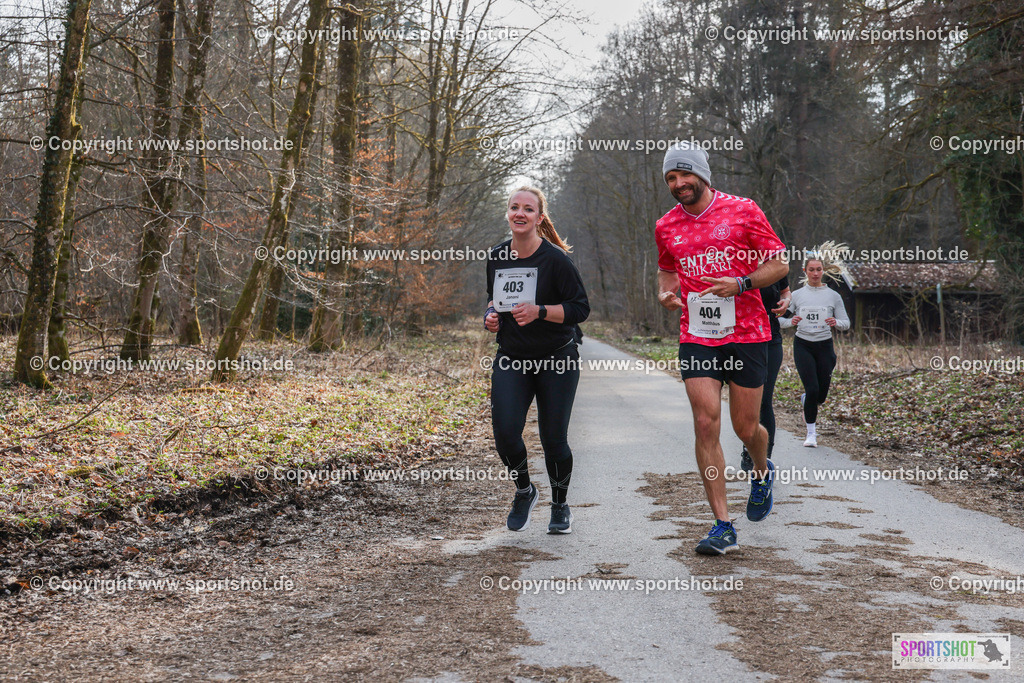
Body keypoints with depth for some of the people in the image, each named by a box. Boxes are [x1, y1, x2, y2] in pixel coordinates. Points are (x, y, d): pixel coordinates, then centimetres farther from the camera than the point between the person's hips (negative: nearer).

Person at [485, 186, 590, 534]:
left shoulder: (555, 259, -12)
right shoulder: (497, 257, 4)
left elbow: (581, 308, -11)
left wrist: (540, 311, -24)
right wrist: (491, 314, -1)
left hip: (557, 361, -3)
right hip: (511, 360, 4)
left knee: (553, 438, 1)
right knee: (505, 432, -12)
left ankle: (560, 506, 28)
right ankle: (524, 491, 18)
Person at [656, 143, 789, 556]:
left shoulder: (743, 211, -3)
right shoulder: (666, 226, 8)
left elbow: (779, 263, 0)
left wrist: (740, 284, -16)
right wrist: (665, 294, 3)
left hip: (746, 335, -2)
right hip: (696, 339, 2)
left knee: (745, 428, 5)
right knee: (706, 423, -10)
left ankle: (762, 472, 43)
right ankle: (723, 526, -4)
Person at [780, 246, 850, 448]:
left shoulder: (833, 296, 2)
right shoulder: (797, 295, 1)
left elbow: (846, 323, 4)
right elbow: (781, 319, 5)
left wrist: (836, 323, -18)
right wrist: (791, 321, -18)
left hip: (824, 346, 1)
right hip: (803, 345, -1)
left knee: (821, 395, 3)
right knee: (812, 389, -14)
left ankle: (806, 400, 41)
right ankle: (811, 432, 3)